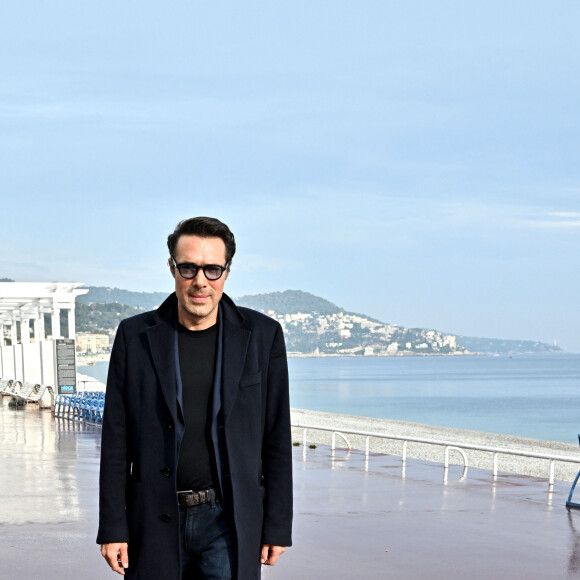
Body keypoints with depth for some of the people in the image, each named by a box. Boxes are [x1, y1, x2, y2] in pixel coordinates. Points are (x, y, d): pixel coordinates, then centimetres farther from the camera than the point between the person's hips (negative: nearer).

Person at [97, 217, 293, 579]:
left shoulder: (262, 336, 1)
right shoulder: (135, 336, 2)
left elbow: (277, 439, 3)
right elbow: (116, 441, 3)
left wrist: (277, 526, 1)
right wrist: (112, 527, 0)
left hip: (229, 521, -1)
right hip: (155, 521, 1)